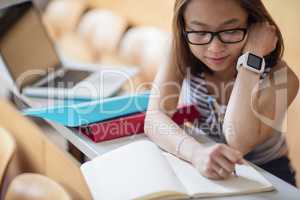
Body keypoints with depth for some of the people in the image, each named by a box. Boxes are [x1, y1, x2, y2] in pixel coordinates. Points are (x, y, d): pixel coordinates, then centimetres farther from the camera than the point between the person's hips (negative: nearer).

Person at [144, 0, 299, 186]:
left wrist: (251, 59, -33)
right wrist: (196, 151, -43)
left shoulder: (279, 77, -19)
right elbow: (155, 118, -24)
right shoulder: (182, 60, -13)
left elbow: (238, 144, -30)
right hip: (198, 169, 2)